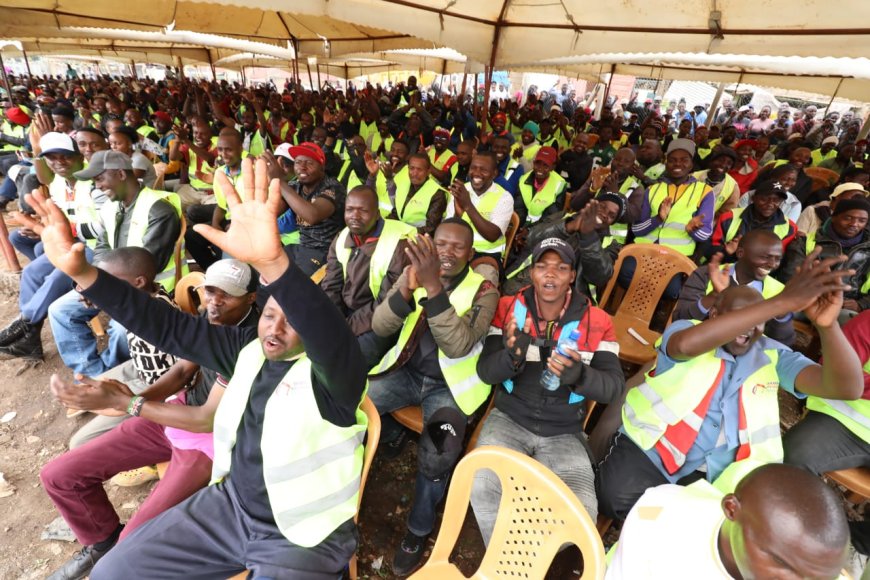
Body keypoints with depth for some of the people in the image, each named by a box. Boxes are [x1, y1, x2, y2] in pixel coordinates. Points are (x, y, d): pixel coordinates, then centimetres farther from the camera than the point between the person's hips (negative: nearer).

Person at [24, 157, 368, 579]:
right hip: (229, 505, 6)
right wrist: (81, 272, -13)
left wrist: (271, 260, -62)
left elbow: (333, 340, -46)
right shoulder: (250, 349, -2)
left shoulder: (330, 376, -23)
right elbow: (169, 326, -3)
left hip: (303, 538, -5)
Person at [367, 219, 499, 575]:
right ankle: (391, 435, 17)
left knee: (437, 459, -26)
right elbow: (380, 327, -12)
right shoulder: (414, 273, -2)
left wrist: (433, 286, -37)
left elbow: (459, 346, -28)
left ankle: (419, 529, 8)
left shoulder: (483, 289, -12)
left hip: (450, 385, -3)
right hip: (406, 371, 4)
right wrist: (407, 288, -29)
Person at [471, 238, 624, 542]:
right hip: (509, 420, 0)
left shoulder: (597, 321, -3)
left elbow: (615, 386, -6)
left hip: (564, 434, 1)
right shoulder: (507, 308, -3)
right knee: (482, 489, -24)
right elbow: (485, 372, -6)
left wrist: (581, 375, -29)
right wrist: (511, 358, -29)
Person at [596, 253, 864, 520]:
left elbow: (847, 387, -12)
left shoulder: (772, 356, 4)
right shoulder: (683, 329, -8)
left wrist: (827, 324, -32)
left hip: (714, 472, 4)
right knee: (617, 499, -27)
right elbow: (688, 345, -36)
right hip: (648, 448, -3)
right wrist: (784, 302, -38)